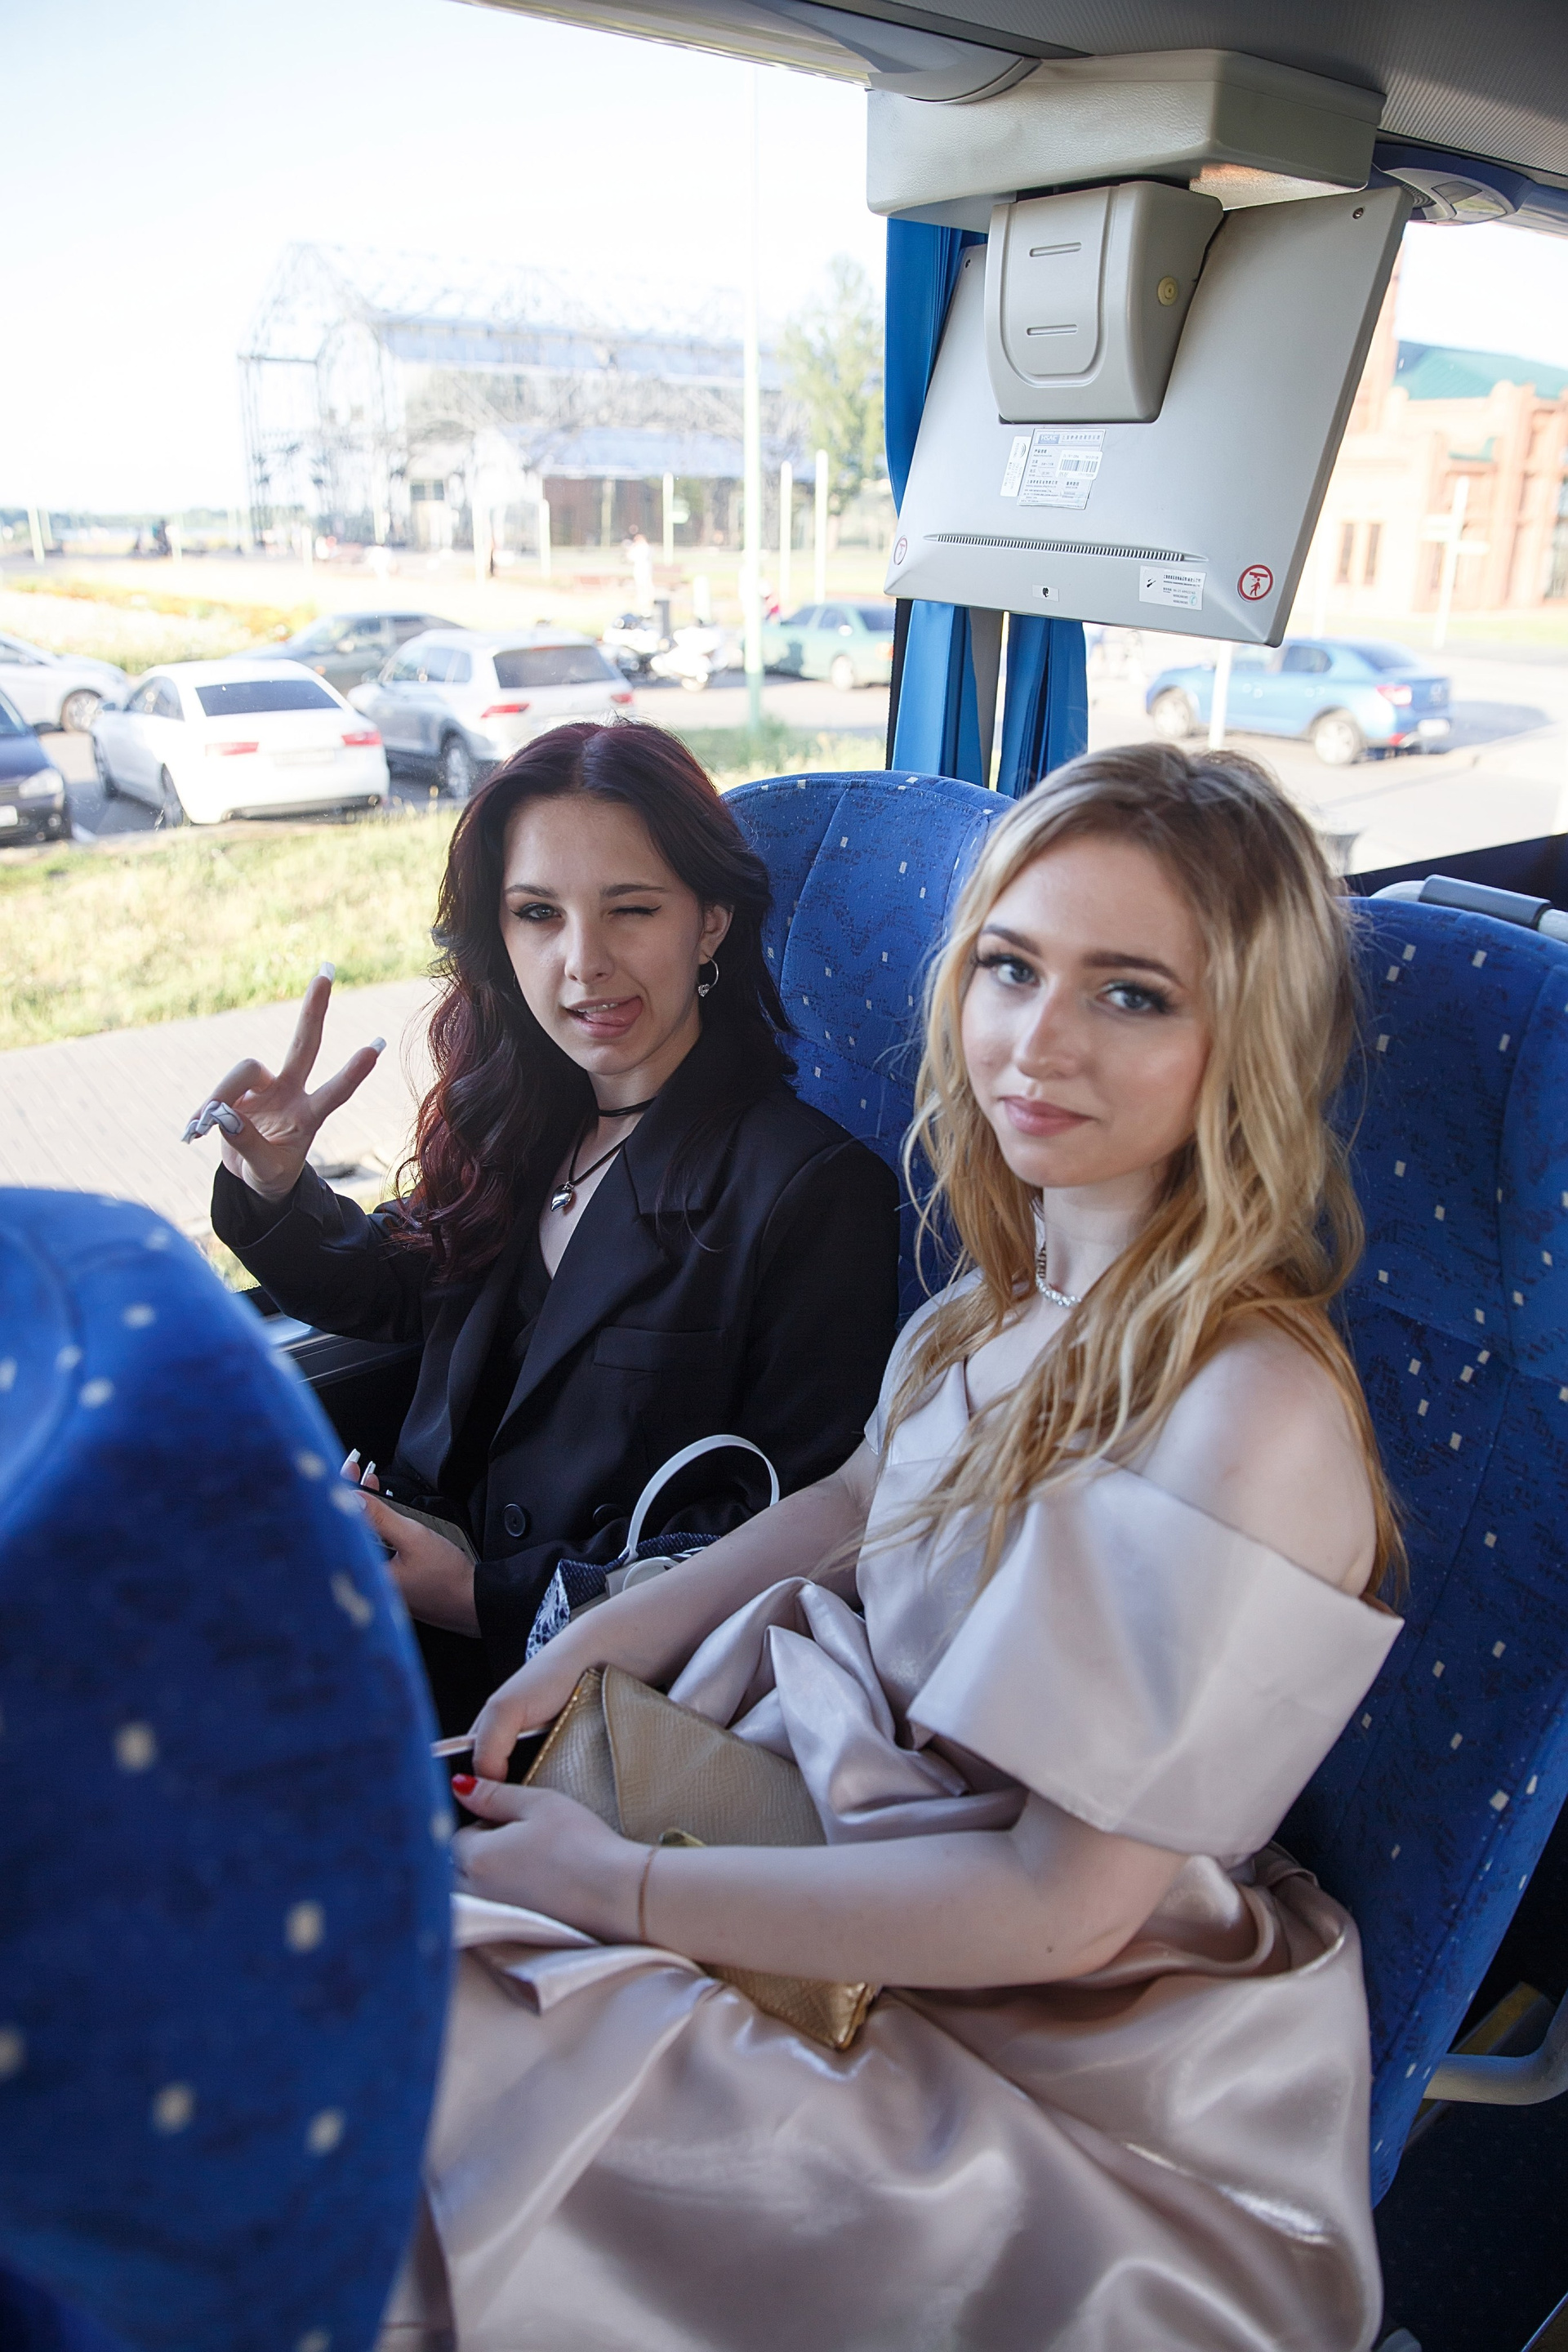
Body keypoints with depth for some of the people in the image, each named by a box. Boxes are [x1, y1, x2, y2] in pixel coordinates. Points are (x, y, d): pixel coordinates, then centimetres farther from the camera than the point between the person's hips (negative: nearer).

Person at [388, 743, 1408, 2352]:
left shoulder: (1249, 1415, -29)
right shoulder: (1028, 1282, -3)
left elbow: (1060, 1907, -24)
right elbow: (862, 1503, 12)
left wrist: (619, 1885, -19)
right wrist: (592, 1645, -1)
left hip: (1037, 2053, -7)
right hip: (848, 1814, 7)